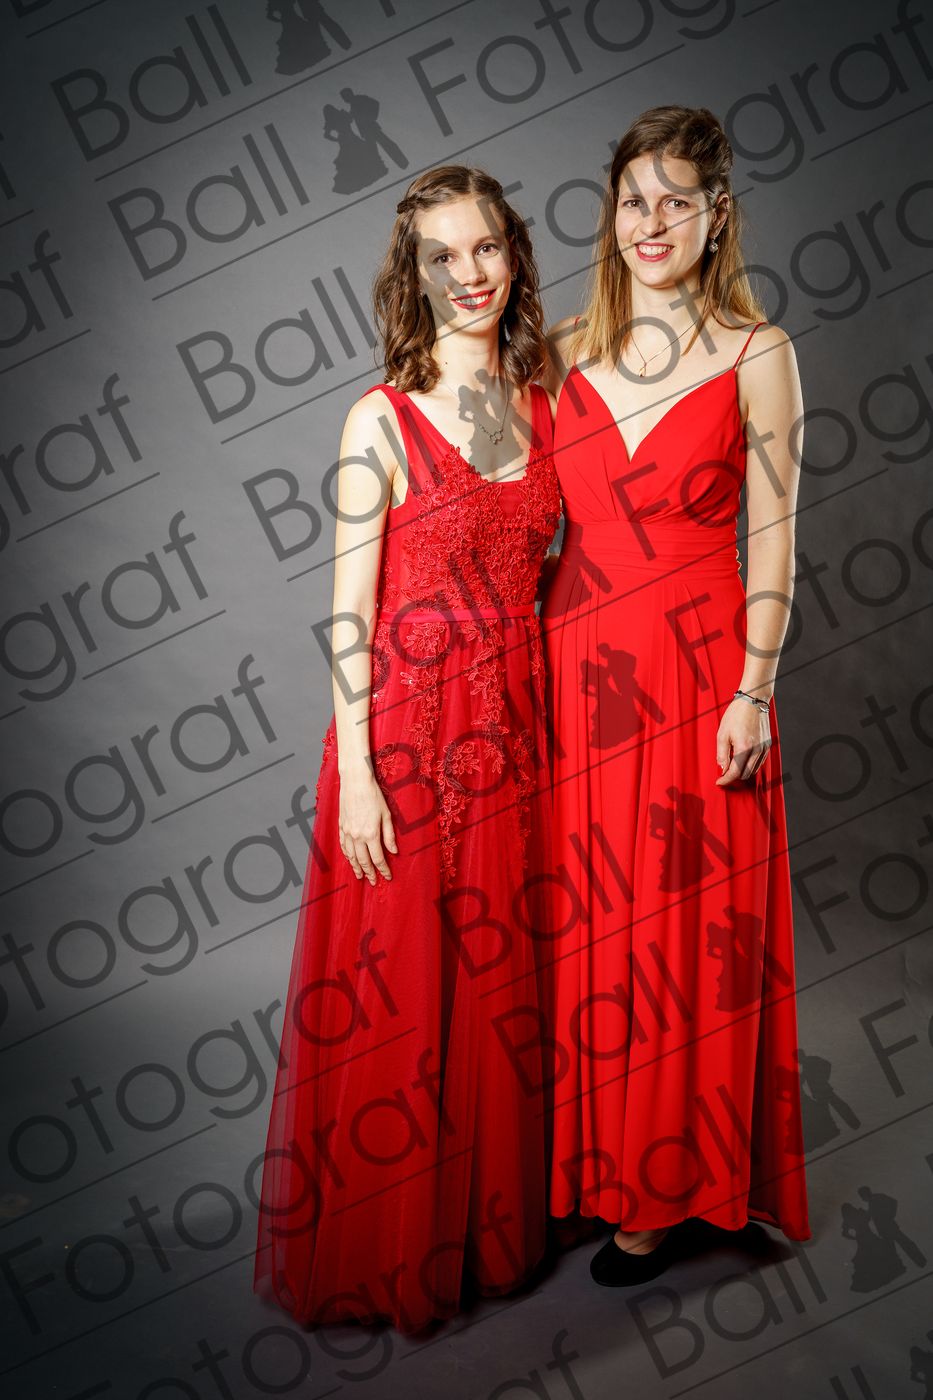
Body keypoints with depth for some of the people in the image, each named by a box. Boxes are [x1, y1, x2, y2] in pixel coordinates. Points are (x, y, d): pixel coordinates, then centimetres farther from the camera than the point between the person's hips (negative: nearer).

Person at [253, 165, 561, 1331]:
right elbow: (348, 611, -9)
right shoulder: (383, 419, -8)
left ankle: (491, 1223, 37)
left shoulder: (539, 405, 7)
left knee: (499, 981, 16)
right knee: (393, 994, 7)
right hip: (405, 733, -5)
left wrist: (550, 718, 9)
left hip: (512, 731, 5)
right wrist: (356, 775, -13)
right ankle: (387, 1252, 29)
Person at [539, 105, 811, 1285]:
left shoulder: (755, 354, -1)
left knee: (683, 923, 5)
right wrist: (530, 653, 6)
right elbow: (544, 518, 11)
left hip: (694, 668, -3)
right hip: (575, 658, 4)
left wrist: (755, 689, -10)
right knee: (581, 916, 10)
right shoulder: (566, 350, 9)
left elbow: (774, 532, -4)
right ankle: (591, 1158, 30)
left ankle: (673, 1188, 24)